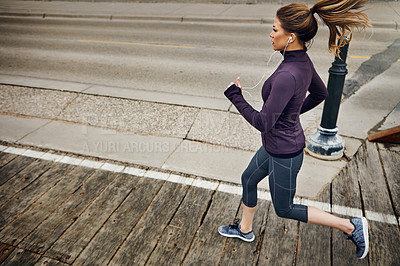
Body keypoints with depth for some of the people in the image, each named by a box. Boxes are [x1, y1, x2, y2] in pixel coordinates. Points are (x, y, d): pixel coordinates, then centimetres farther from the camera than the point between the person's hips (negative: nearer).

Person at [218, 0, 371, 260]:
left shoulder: (287, 76, -33)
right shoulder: (303, 62, -5)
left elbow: (263, 122, -27)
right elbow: (320, 94, 12)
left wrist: (235, 95, -18)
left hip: (284, 154, -9)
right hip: (275, 145, 9)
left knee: (284, 209, 14)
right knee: (248, 180, 25)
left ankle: (351, 227, 23)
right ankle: (245, 229, 47)